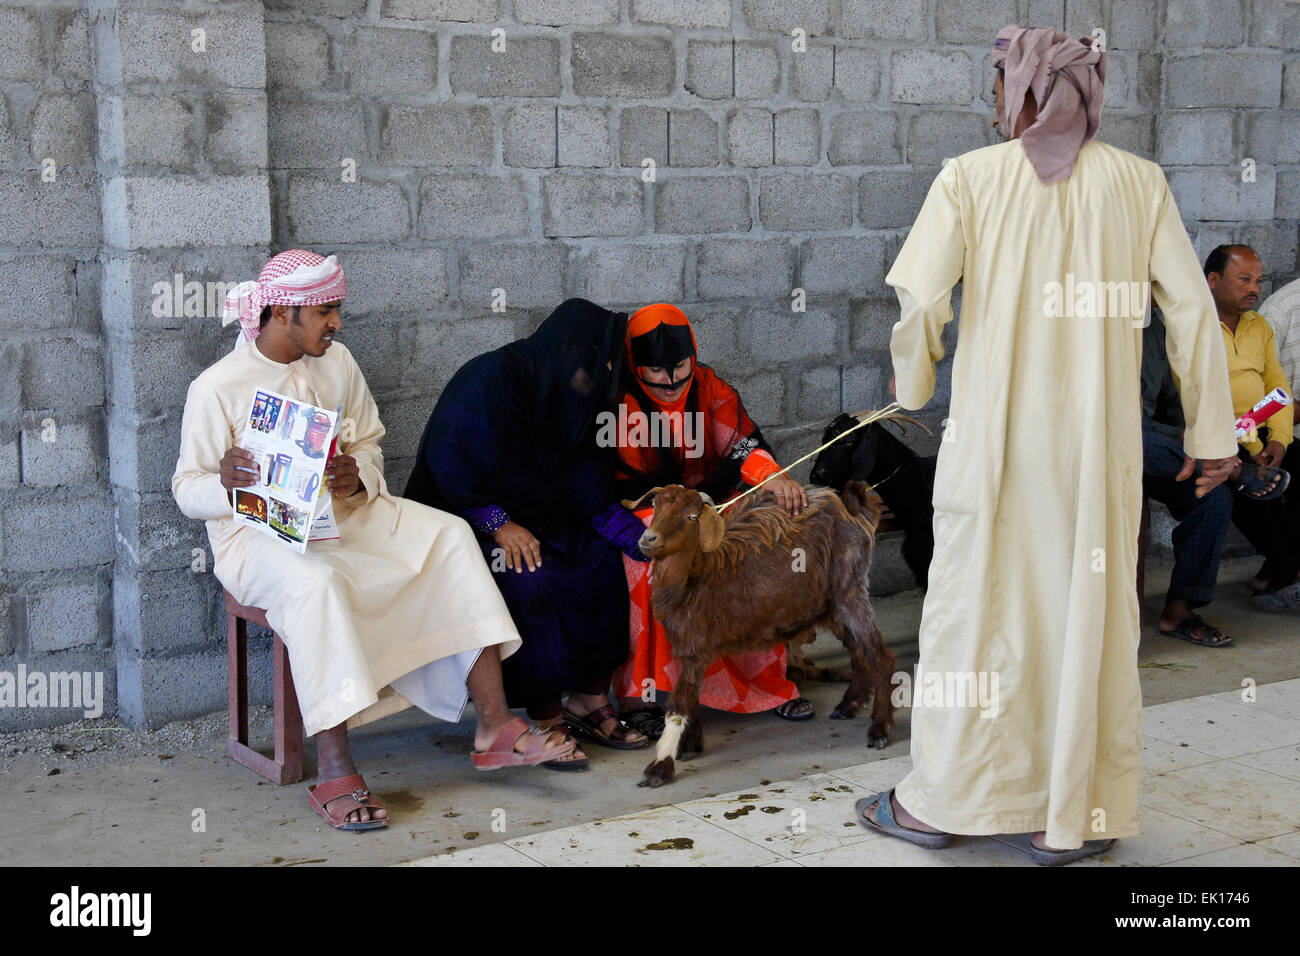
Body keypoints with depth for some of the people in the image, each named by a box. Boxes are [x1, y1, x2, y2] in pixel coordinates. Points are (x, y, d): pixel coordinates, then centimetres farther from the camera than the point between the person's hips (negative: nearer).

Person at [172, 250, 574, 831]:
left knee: (450, 536, -15)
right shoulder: (217, 388, -8)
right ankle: (334, 773, -35)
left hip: (343, 513, 6)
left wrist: (356, 475, -9)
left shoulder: (337, 363, 10)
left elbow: (370, 446, 16)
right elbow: (186, 490, -6)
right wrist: (225, 482, -29)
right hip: (257, 533, -6)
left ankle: (494, 727, -19)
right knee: (317, 582, -39)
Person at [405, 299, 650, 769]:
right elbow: (447, 459, -22)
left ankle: (589, 700, -4)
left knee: (603, 562, -12)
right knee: (530, 579, -32)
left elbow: (593, 496, 2)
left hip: (531, 516, 8)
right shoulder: (494, 377, -20)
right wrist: (499, 524, -24)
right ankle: (546, 717, -19)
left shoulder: (570, 399, 4)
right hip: (463, 520, -8)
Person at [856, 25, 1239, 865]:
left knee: (974, 606, 9)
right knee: (1090, 613, 9)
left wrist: (912, 385, 9)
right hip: (1100, 438, 1)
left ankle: (941, 801, 21)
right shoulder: (1138, 181, 1)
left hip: (994, 431, -1)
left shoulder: (971, 177, -3)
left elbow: (920, 299, -10)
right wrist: (1212, 433, 5)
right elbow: (1192, 307, -1)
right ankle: (1074, 818, 17)